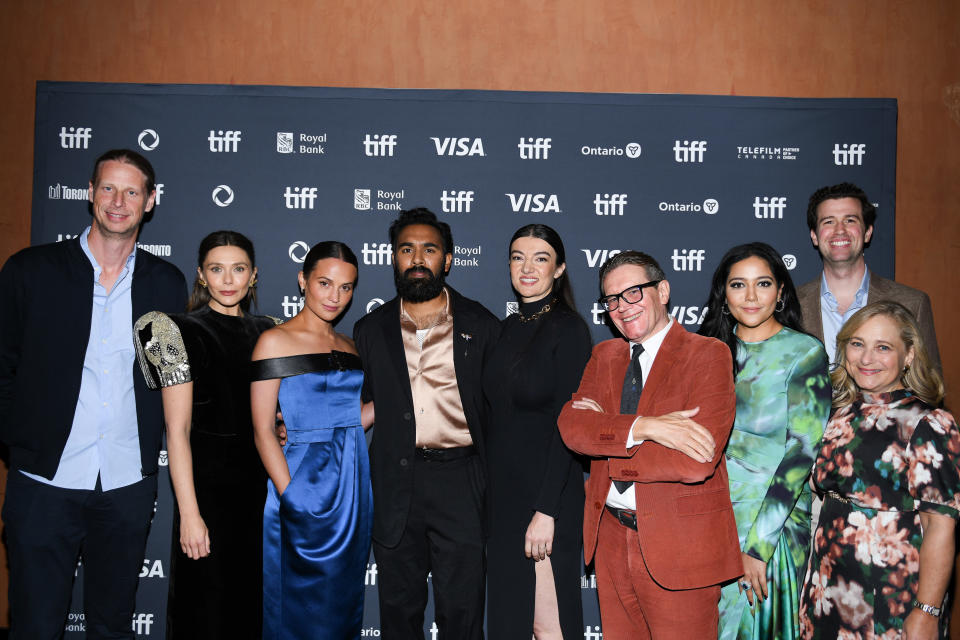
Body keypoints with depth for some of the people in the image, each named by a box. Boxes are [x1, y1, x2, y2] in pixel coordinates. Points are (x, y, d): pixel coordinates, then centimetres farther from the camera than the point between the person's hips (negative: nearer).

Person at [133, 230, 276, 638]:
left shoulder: (265, 330, 8)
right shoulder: (186, 331, -9)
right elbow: (177, 430, -15)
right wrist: (189, 514, -19)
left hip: (261, 484, 6)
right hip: (210, 485, -6)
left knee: (255, 602, 15)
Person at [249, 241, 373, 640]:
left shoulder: (348, 347, 11)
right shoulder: (276, 341, -6)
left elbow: (348, 421, 11)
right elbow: (262, 431, -11)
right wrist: (291, 499, -16)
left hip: (353, 485, 6)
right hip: (304, 485, -6)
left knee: (344, 603, 15)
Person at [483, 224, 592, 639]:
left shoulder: (567, 328, -11)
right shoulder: (508, 328, 11)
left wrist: (545, 511, -20)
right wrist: (490, 490, 10)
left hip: (546, 495, -7)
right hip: (502, 490, 7)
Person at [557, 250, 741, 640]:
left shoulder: (708, 354, -8)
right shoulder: (604, 355, 11)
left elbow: (697, 462, -20)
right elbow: (571, 426, -6)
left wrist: (605, 436, -11)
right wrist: (644, 426, -21)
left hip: (678, 547, -5)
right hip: (610, 538, 5)